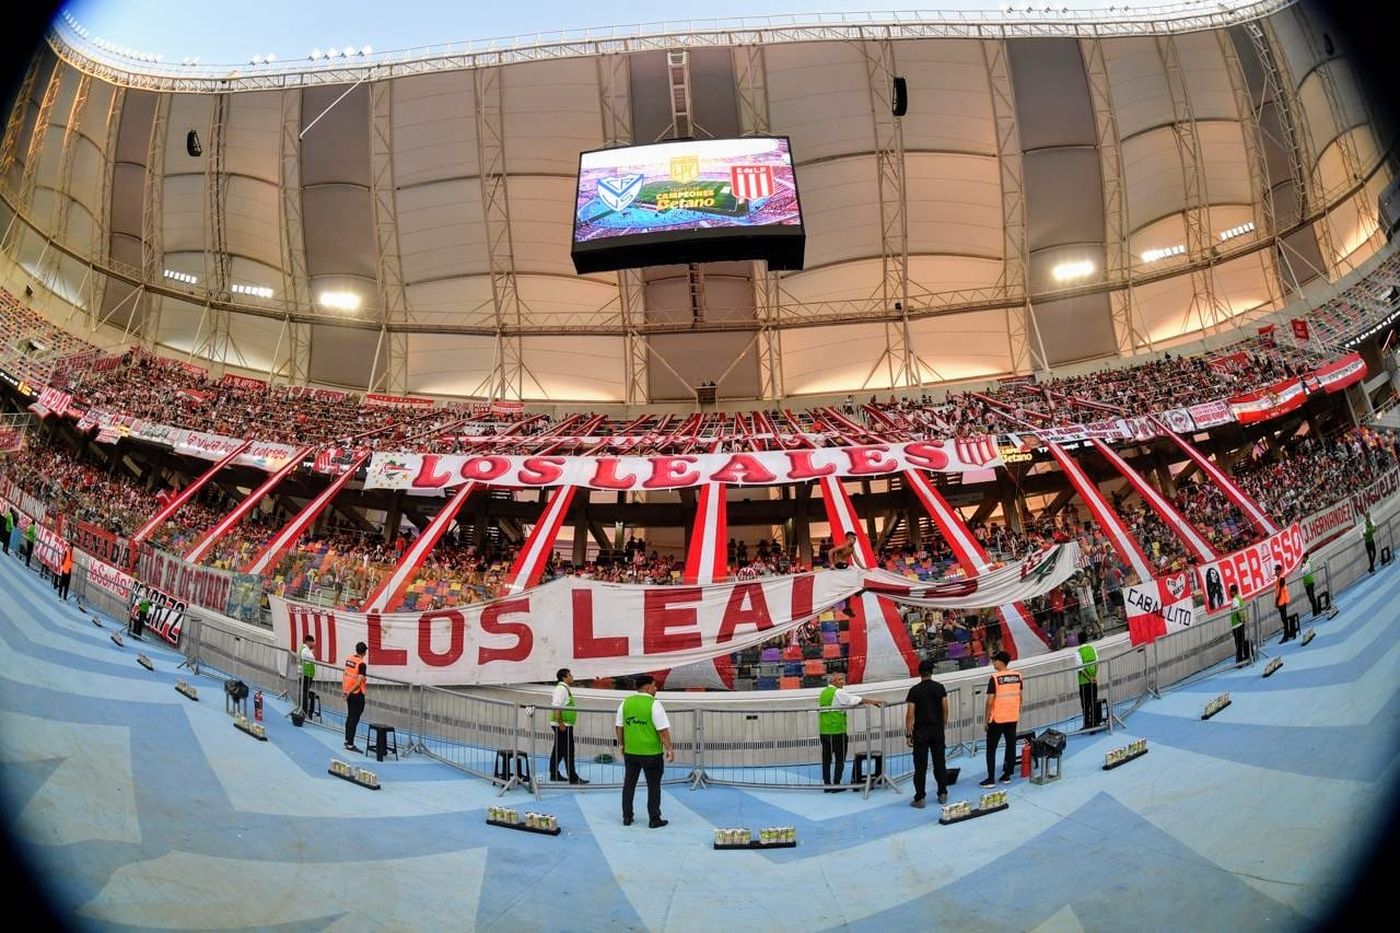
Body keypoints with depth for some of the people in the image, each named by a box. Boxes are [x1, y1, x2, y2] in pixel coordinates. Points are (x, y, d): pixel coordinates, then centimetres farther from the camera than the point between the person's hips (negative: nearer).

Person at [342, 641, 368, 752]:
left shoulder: (348, 659, 3)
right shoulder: (361, 664, -18)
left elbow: (345, 675, 11)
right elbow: (359, 681, -22)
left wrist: (345, 690, 16)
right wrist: (349, 692, -12)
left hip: (349, 693, 7)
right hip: (357, 694, -7)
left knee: (350, 717, 20)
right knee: (354, 719, -2)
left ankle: (347, 740, 31)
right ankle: (350, 744, -1)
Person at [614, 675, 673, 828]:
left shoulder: (626, 703, 3)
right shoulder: (654, 704, -13)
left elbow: (618, 726, 8)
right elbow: (663, 730, -15)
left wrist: (621, 744, 20)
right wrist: (669, 749, -9)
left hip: (630, 752, 5)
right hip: (651, 753, -5)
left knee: (629, 784, 14)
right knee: (653, 785, 7)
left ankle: (627, 817, 19)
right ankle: (654, 819, 11)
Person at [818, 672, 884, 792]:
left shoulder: (823, 693, 13)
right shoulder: (838, 693, -9)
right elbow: (858, 700, -11)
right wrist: (875, 702, -5)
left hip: (823, 731, 7)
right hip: (837, 731, -7)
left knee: (826, 759, 9)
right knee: (840, 759, 1)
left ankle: (827, 785, 11)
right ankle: (836, 785, 0)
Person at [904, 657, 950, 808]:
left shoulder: (914, 690, -8)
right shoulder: (940, 688, 0)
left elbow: (910, 715, -10)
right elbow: (945, 710, 3)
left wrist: (908, 735, -5)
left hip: (921, 732, -3)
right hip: (937, 730, 3)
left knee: (920, 766, 0)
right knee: (939, 763, 13)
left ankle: (919, 799, 0)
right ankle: (943, 794, 17)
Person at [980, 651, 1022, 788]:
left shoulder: (995, 678, -17)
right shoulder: (1017, 675, 0)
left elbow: (990, 702, -15)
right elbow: (1020, 697, 9)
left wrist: (987, 720, -6)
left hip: (997, 719, -5)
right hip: (1013, 718, 5)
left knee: (991, 749, 3)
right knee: (1011, 746, 13)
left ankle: (990, 779, 0)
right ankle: (1007, 775, 19)